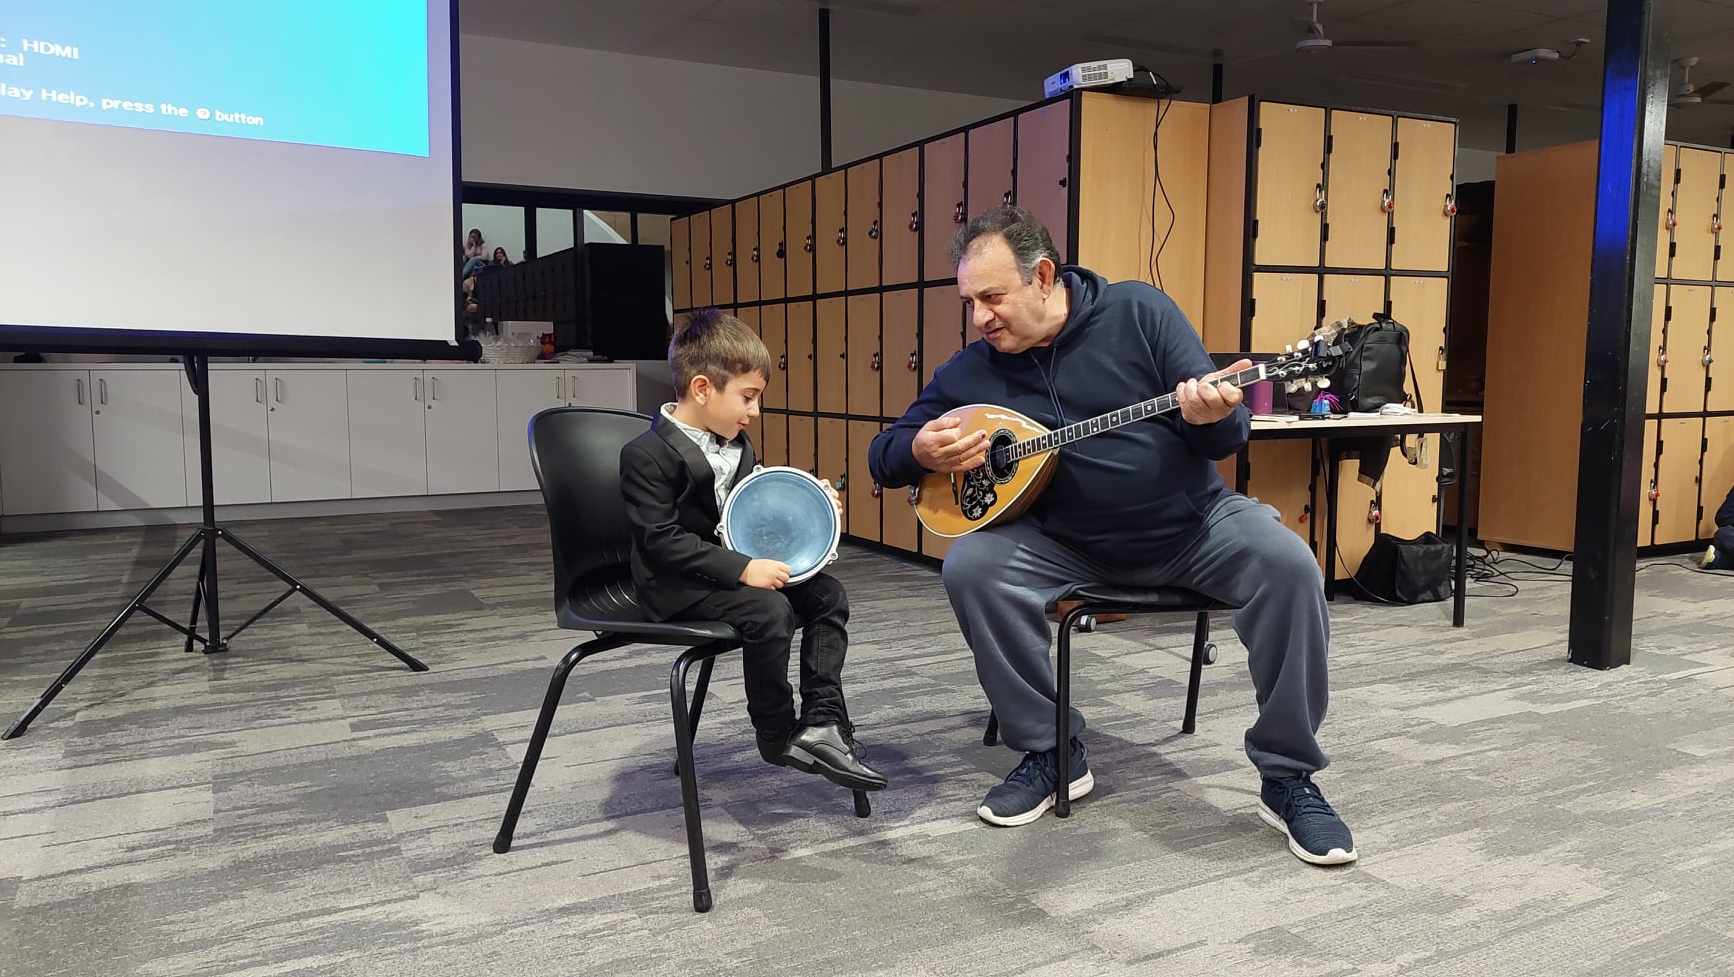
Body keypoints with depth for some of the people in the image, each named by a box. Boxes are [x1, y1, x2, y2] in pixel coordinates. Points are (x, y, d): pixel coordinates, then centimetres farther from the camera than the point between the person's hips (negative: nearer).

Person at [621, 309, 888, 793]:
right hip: (675, 584, -8)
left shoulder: (736, 445, 10)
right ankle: (778, 738, -8)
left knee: (827, 594, -6)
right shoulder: (648, 454, -17)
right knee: (769, 611, -29)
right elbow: (661, 541, -24)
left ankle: (821, 721, -10)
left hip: (738, 567, 9)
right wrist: (741, 569, -28)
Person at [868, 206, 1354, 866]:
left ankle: (1288, 776, -8)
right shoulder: (969, 373, -3)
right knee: (971, 566, -25)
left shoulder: (1138, 312, -8)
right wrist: (919, 450, -19)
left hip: (1192, 522, -1)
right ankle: (1052, 753, -7)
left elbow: (1229, 435, -8)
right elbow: (883, 453, 5)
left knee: (1288, 567, -28)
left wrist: (1213, 417, -33)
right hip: (1070, 544, 2)